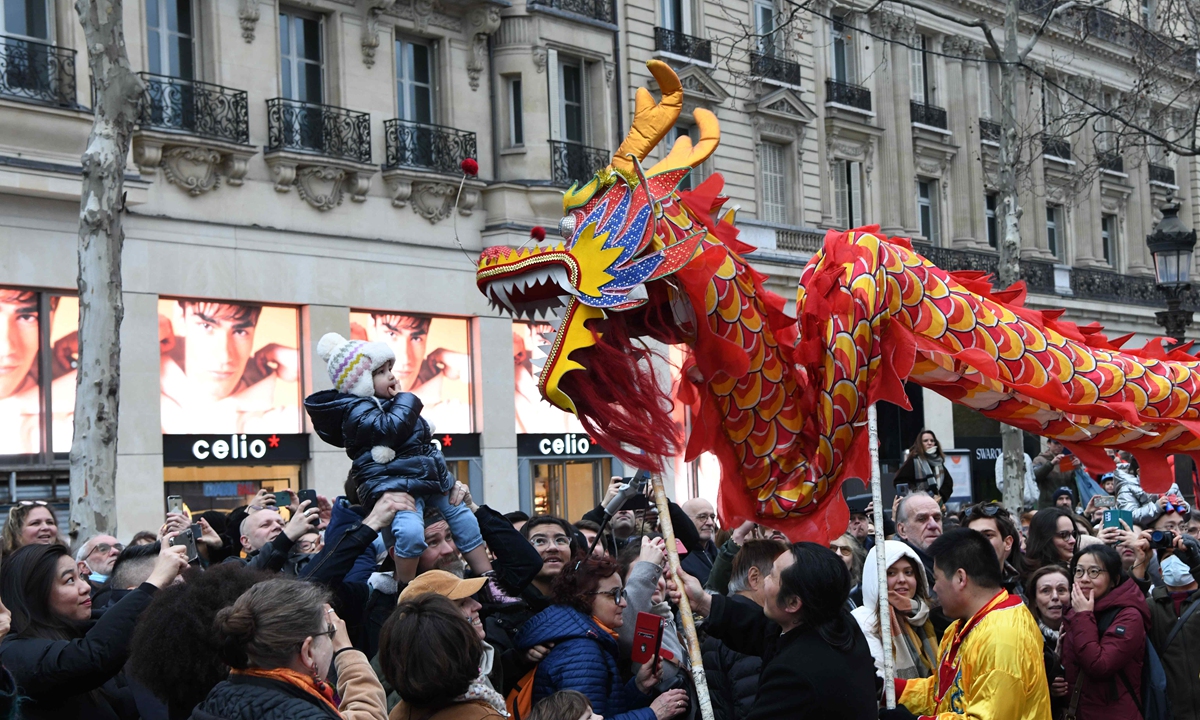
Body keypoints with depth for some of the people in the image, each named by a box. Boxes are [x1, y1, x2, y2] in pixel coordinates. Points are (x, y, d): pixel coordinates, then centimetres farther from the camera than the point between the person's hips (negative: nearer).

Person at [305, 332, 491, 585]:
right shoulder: (357, 411, -13)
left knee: (465, 521, 12)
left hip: (428, 478, 10)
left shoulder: (384, 402, 18)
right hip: (393, 485, -10)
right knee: (411, 532, -32)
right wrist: (406, 399, -14)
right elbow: (392, 429, -30)